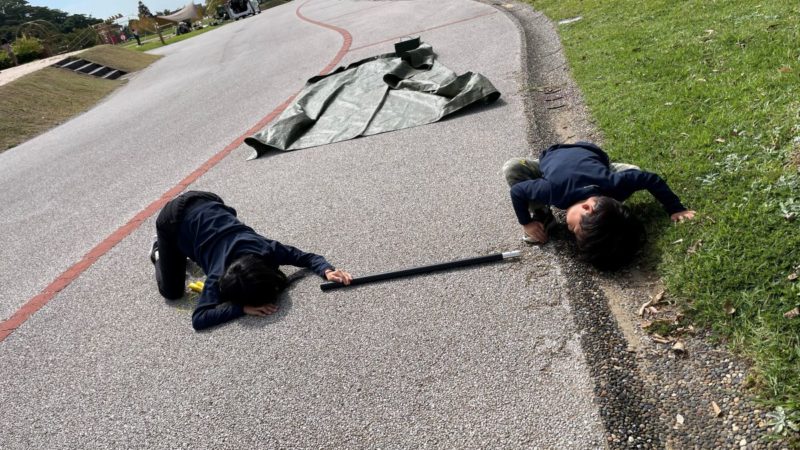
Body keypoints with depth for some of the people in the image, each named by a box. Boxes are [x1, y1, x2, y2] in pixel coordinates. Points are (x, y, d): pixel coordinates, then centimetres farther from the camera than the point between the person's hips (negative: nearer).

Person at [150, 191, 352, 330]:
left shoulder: (267, 249, -24)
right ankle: (160, 252, 28)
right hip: (173, 220, -4)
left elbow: (307, 256, -14)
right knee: (172, 292, 1)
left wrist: (327, 270, -33)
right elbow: (198, 319, -38)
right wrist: (243, 308, -44)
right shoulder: (219, 276, -34)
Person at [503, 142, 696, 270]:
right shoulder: (554, 189, -47)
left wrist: (675, 209, -25)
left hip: (590, 155, 2)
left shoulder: (614, 184, -42)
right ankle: (541, 215, -6)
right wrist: (527, 222, -26)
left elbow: (653, 179, -25)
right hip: (553, 157, -2)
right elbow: (517, 191, -31)